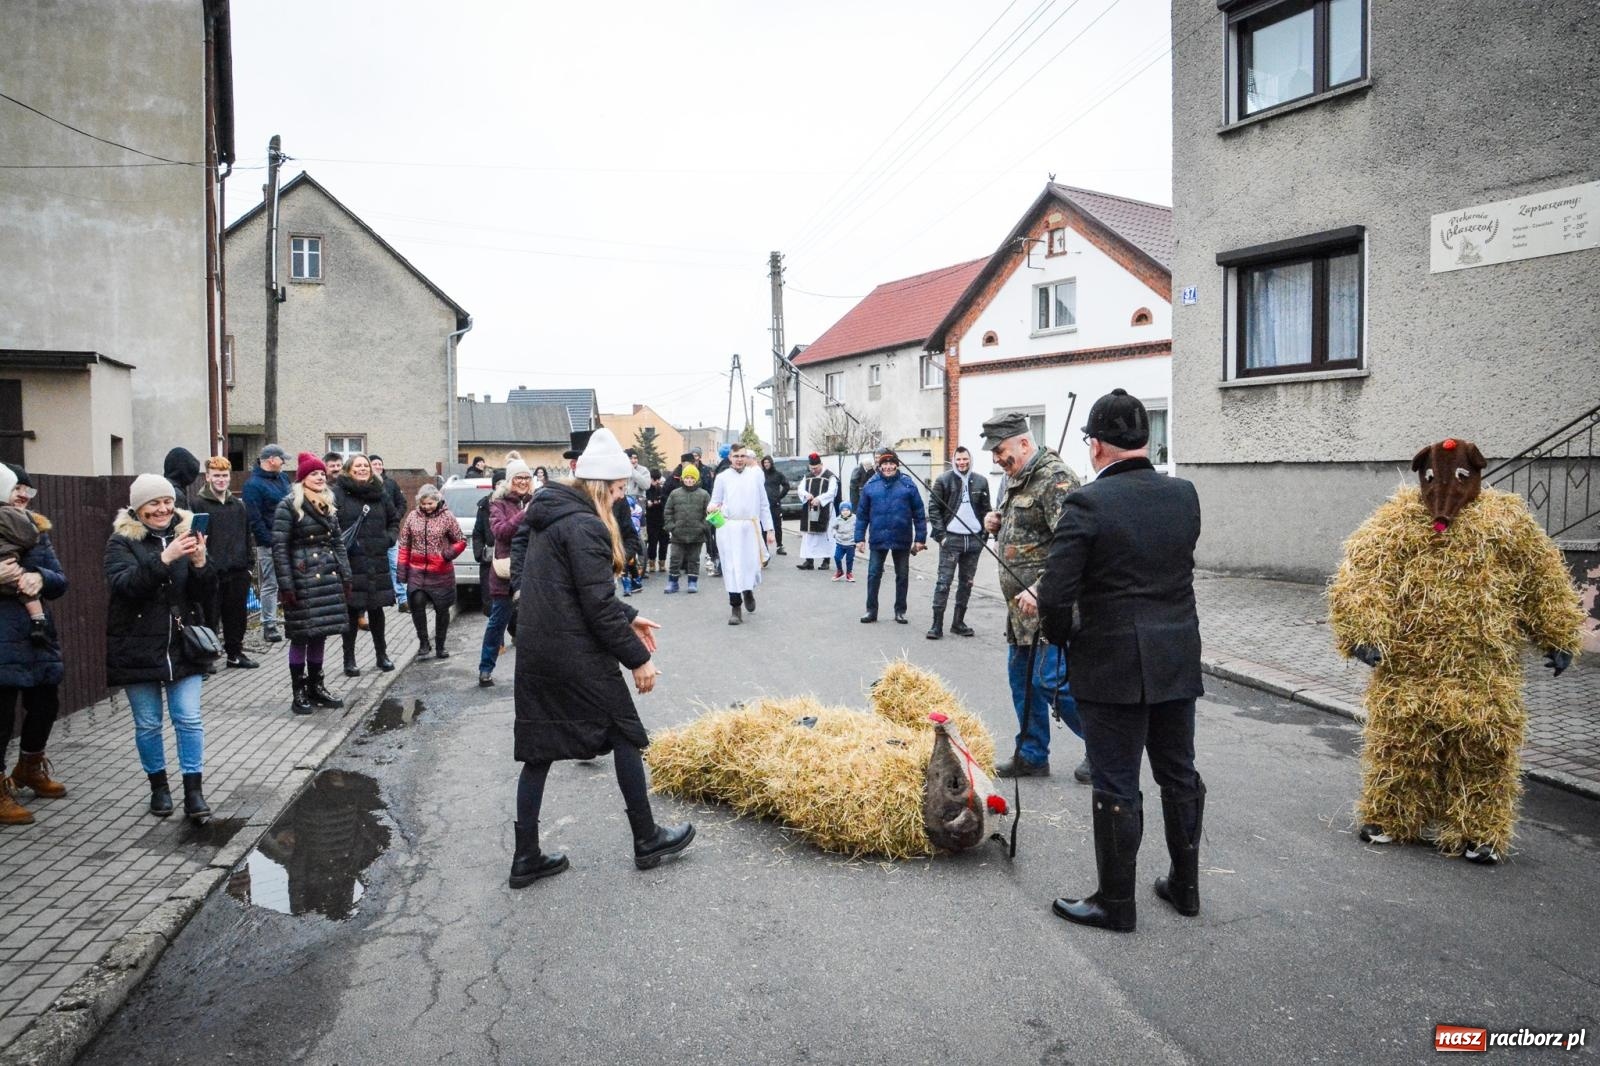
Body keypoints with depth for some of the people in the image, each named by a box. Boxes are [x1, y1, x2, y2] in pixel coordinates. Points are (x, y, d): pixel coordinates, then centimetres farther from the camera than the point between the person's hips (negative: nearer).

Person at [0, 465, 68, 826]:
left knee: (45, 703, 16)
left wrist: (41, 578, -15)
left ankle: (29, 769, 39)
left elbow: (61, 581, 6)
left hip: (36, 635, 6)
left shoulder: (35, 529, 11)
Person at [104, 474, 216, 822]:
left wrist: (200, 564, -19)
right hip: (137, 648, -1)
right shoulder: (122, 541, -2)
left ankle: (194, 791, 5)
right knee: (147, 724, 8)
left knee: (189, 719, -1)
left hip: (183, 645, 2)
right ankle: (158, 785, 25)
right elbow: (122, 585, -20)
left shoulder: (185, 534, 5)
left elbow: (205, 594, 1)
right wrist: (163, 560, -32)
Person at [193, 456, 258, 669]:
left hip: (237, 571, 5)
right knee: (210, 615, 0)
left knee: (237, 614, 12)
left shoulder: (238, 504, 14)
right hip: (211, 571, -5)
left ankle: (235, 653, 24)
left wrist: (248, 563, 13)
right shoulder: (198, 504, -4)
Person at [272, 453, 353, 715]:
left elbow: (338, 543, 16)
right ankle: (299, 692, 8)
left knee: (320, 634, 11)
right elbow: (279, 547, -10)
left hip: (328, 578, 6)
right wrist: (286, 585, -15)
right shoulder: (289, 505, -6)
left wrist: (345, 577, 11)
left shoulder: (329, 505, 14)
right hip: (302, 579, -6)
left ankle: (316, 687, 21)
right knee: (301, 636, -1)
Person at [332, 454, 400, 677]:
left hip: (377, 562, 4)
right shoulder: (338, 493, -4)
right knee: (351, 610, 1)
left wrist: (391, 537, 8)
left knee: (376, 608, 12)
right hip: (350, 562, -4)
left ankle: (382, 655, 25)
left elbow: (394, 519, 23)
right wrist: (339, 543, -19)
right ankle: (349, 660, 13)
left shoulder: (380, 493, 12)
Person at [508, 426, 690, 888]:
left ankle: (526, 858, 20)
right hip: (577, 659, -9)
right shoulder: (586, 525, -17)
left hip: (536, 655, 9)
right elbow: (597, 605, -20)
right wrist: (637, 657, -11)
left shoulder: (549, 517, 13)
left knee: (538, 751, 13)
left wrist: (628, 617, 24)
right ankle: (647, 841, 21)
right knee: (624, 736, 8)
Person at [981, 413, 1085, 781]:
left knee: (1052, 680, -7)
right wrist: (997, 522, 6)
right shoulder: (1017, 479, 14)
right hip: (1021, 603, 10)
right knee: (1021, 677, 14)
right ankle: (1031, 757, 25)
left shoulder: (1055, 478, -16)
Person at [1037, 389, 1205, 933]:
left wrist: (1059, 635, 3)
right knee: (1179, 774, 20)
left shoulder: (1086, 504, -17)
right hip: (1178, 661, 6)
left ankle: (1116, 903, 19)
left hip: (1112, 666, -6)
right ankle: (1185, 884, 36)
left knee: (1117, 787, 6)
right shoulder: (1184, 495, 2)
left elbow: (1057, 595, -20)